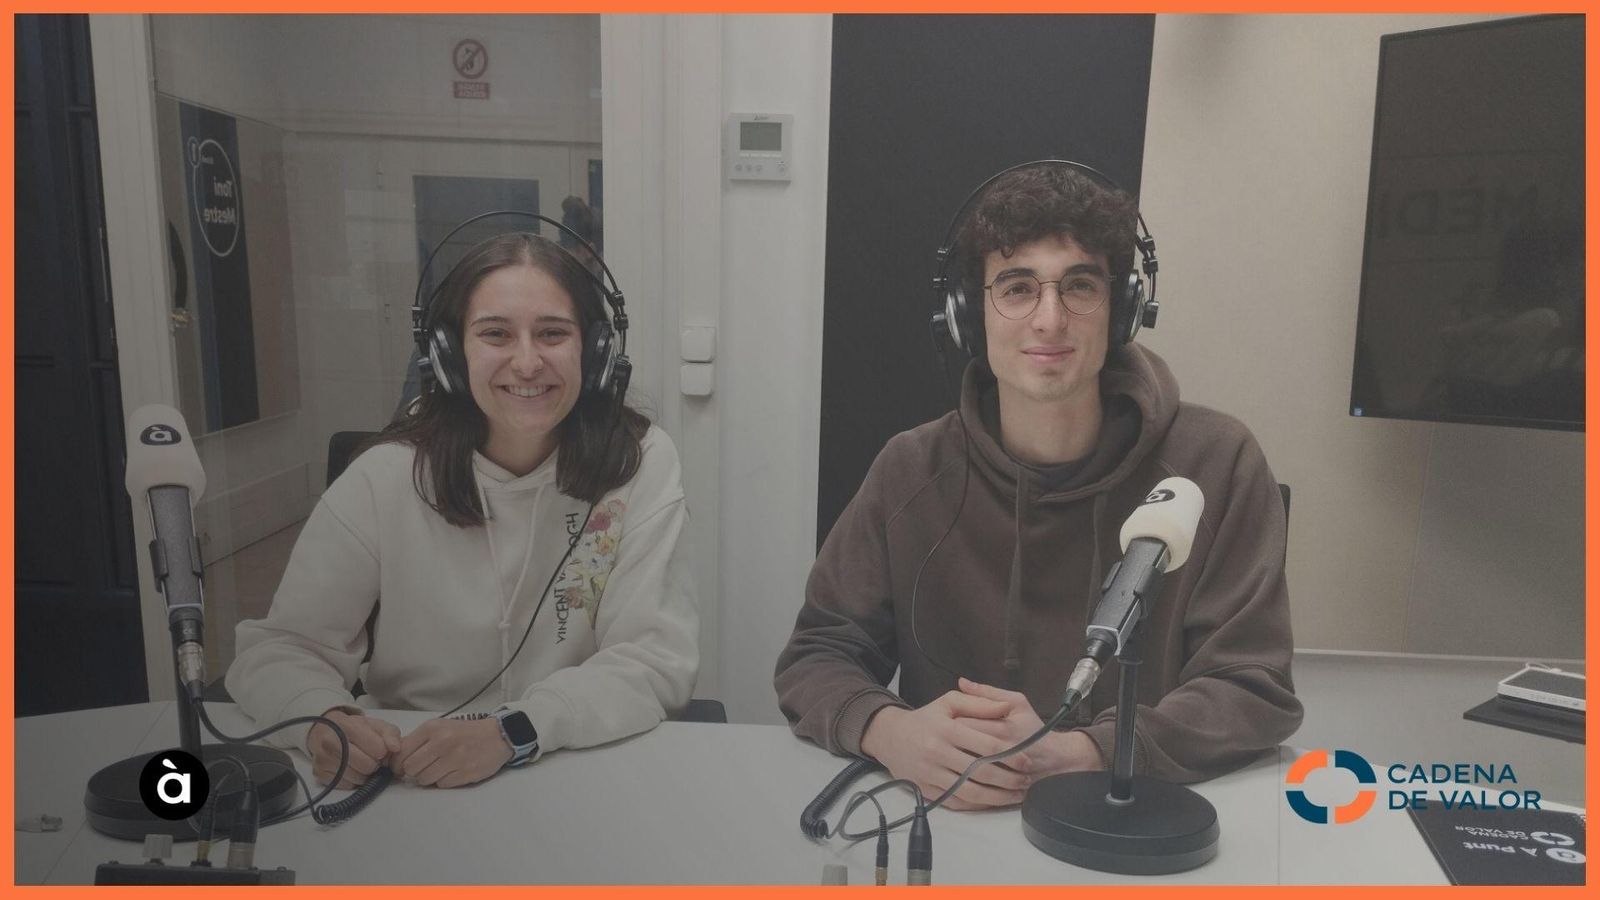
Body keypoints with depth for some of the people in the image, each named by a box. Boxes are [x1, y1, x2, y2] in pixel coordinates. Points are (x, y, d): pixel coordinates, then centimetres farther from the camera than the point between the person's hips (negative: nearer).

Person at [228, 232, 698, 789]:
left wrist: (511, 731, -29)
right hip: (403, 784, 1)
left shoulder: (640, 463, -9)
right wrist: (326, 718, -24)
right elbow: (281, 646, -2)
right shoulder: (387, 478, -6)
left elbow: (658, 659, -13)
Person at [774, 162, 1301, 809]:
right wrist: (889, 731, -24)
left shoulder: (1215, 463, -7)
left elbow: (1255, 691, -9)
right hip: (944, 827, 1)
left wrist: (1072, 755, -26)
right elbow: (817, 653, -1)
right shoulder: (913, 471, -3)